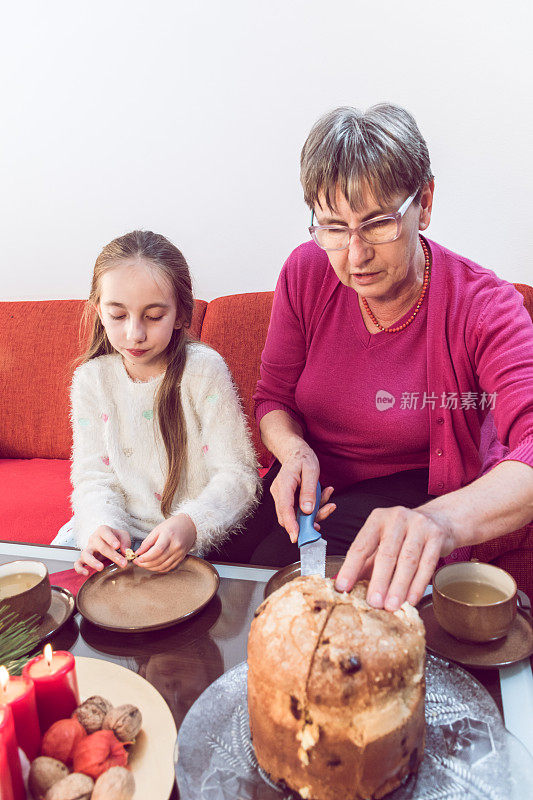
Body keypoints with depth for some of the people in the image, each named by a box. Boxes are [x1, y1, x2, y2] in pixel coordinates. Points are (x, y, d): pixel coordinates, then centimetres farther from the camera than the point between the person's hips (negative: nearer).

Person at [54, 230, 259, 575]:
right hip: (121, 529, 4)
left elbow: (237, 474, -14)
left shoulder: (205, 370, -13)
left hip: (199, 539, -4)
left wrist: (191, 525, -32)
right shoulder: (91, 379, -2)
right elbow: (94, 474, -1)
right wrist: (101, 524, -22)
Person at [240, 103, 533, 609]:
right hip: (315, 486, 4)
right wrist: (294, 451, -22)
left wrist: (444, 520, -55)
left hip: (416, 492, -3)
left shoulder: (484, 308, -20)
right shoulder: (307, 273, -8)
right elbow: (273, 397, 2)